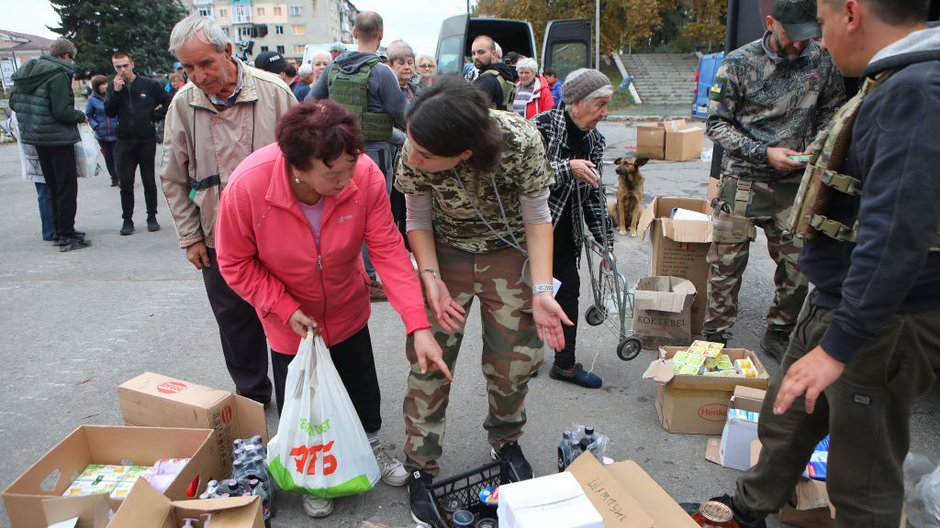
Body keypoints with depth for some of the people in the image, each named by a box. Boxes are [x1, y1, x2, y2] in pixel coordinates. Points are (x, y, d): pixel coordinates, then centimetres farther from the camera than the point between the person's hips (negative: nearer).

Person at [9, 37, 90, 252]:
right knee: (67, 188, -1)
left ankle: (60, 230, 24)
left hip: (36, 137, 8)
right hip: (58, 138, -8)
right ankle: (67, 236, 0)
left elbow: (14, 102, 13)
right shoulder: (58, 75, -16)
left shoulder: (26, 71, 10)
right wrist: (81, 115, -5)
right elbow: (62, 111, -22)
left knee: (53, 186, 17)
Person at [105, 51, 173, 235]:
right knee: (125, 183, 3)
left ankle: (152, 217, 17)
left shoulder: (149, 85, -1)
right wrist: (116, 91, -12)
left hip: (147, 140, -2)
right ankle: (127, 220, 10)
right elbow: (109, 112, -2)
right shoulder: (113, 87, 7)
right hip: (125, 142, 2)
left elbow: (169, 101, 4)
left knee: (149, 182, 7)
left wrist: (156, 115, -4)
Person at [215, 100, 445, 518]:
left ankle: (371, 444, 51)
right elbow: (235, 264, -18)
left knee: (361, 383, 21)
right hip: (288, 317, -1)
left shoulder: (365, 175, -31)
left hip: (347, 307, 2)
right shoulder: (246, 187, -33)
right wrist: (286, 309, -22)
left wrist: (418, 326, -31)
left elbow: (389, 250, -26)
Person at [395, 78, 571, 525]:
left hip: (509, 253, 0)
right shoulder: (415, 154, -27)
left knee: (515, 360, 5)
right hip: (446, 253, 0)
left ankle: (505, 441, 36)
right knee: (429, 360, -3)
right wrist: (431, 278, -23)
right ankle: (420, 468, 18)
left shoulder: (520, 141, -31)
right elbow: (419, 221, -9)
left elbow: (537, 217, -17)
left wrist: (542, 290, -25)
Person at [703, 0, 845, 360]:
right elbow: (716, 124, -7)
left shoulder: (821, 61, 2)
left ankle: (779, 334, 27)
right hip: (742, 181, -3)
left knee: (797, 266, 8)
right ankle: (716, 336, 16)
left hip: (795, 183, 4)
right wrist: (764, 153, -16)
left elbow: (832, 111, 15)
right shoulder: (739, 63, -8)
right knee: (726, 262, 1)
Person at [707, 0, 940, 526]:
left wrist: (838, 345, -29)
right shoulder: (898, 83, 8)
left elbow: (896, 236, -31)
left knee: (862, 479, 7)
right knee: (786, 418, 24)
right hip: (834, 303, 10)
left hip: (885, 322, -10)